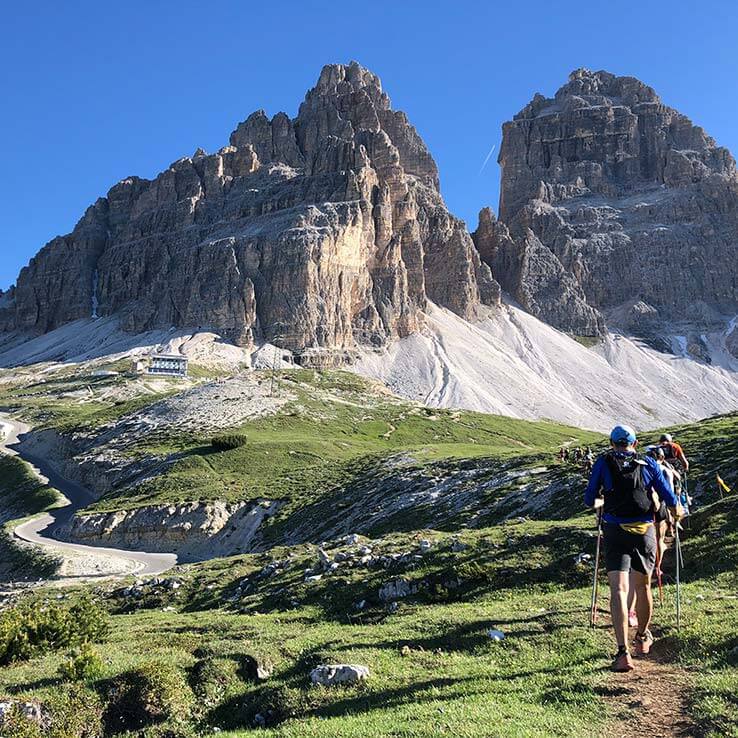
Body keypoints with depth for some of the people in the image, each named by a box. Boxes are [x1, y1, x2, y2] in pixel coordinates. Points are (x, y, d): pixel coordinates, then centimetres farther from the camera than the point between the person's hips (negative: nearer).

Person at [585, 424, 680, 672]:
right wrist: (674, 513, 30)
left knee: (618, 590, -6)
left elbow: (590, 501, 8)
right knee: (643, 587, 18)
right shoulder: (649, 464, 8)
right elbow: (671, 501, 7)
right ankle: (643, 638, 38)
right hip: (645, 531, 2)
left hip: (615, 532, -2)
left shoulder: (603, 463, 5)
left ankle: (623, 652, -17)